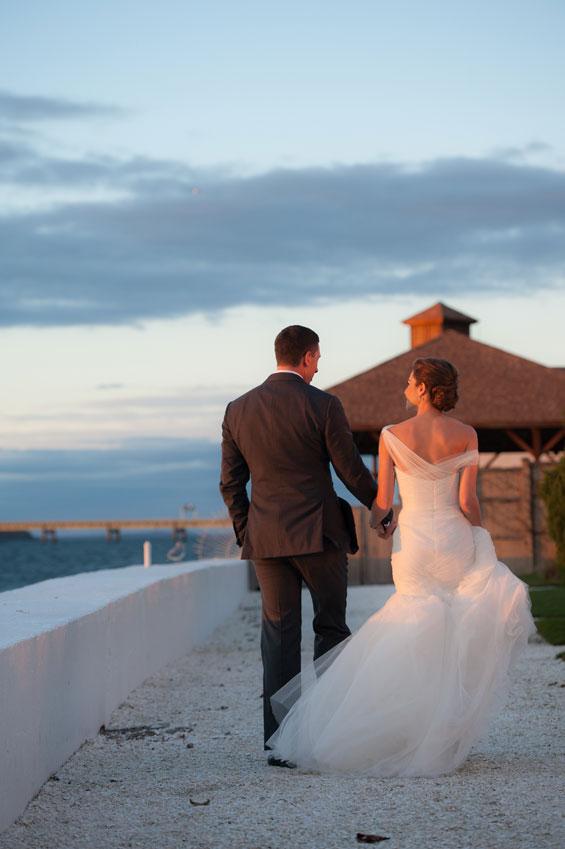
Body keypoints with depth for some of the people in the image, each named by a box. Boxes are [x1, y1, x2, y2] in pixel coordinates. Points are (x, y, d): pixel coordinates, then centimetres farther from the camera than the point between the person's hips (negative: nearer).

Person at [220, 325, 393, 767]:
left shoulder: (238, 410, 5)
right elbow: (352, 471, -4)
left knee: (279, 637, 6)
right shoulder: (323, 406, -8)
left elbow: (231, 484, 9)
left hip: (266, 537, 4)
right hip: (319, 533, -4)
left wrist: (246, 532, 21)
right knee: (331, 629, 9)